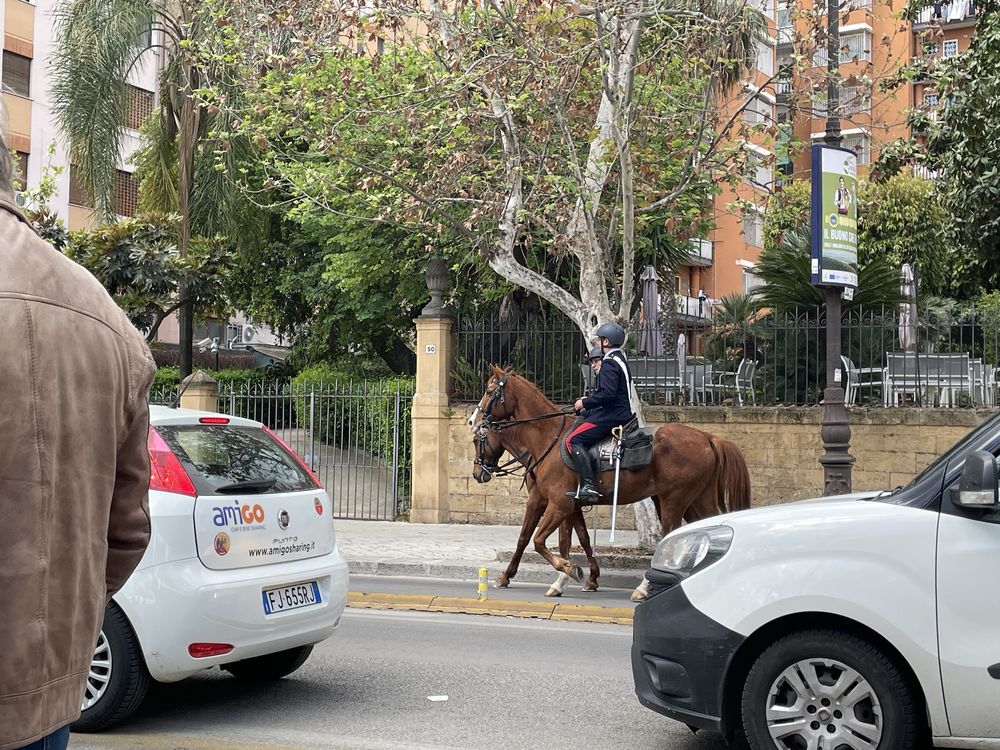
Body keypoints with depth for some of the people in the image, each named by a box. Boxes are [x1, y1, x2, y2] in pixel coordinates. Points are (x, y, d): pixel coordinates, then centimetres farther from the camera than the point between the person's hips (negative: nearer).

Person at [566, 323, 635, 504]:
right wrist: (588, 400, 18)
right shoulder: (620, 359, 19)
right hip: (620, 413, 11)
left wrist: (585, 403, -15)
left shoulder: (610, 363, -14)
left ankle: (588, 486, -27)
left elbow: (607, 393, -26)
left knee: (574, 440, -17)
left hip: (610, 417, -11)